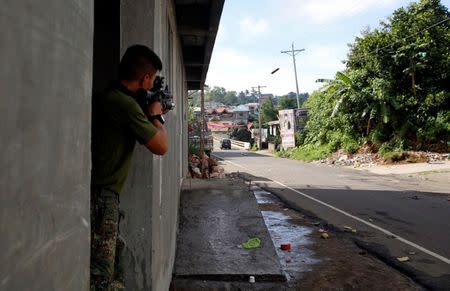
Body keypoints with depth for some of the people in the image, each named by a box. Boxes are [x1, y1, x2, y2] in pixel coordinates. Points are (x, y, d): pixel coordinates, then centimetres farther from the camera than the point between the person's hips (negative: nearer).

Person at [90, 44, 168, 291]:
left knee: (115, 258, 21)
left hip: (104, 196, 10)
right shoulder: (126, 104, -19)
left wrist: (150, 115, 14)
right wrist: (156, 115, 2)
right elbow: (161, 146, -14)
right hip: (101, 197, -10)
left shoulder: (107, 97, 10)